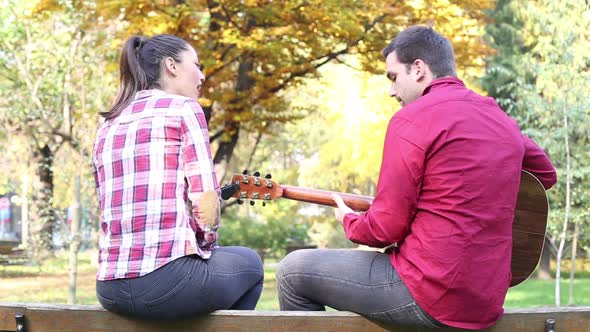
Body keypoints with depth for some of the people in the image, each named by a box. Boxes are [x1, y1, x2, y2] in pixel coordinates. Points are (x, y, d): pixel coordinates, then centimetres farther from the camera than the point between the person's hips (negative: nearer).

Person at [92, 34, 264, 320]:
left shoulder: (107, 128, 18)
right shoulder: (183, 108, 0)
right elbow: (205, 200, -9)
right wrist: (206, 243, 9)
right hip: (167, 281, -7)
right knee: (248, 263, 27)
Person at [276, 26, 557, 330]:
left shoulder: (412, 119, -12)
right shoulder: (500, 119, 8)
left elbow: (386, 227, -11)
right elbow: (546, 174, 27)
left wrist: (348, 220, 10)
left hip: (431, 293, -8)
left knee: (293, 270, 8)